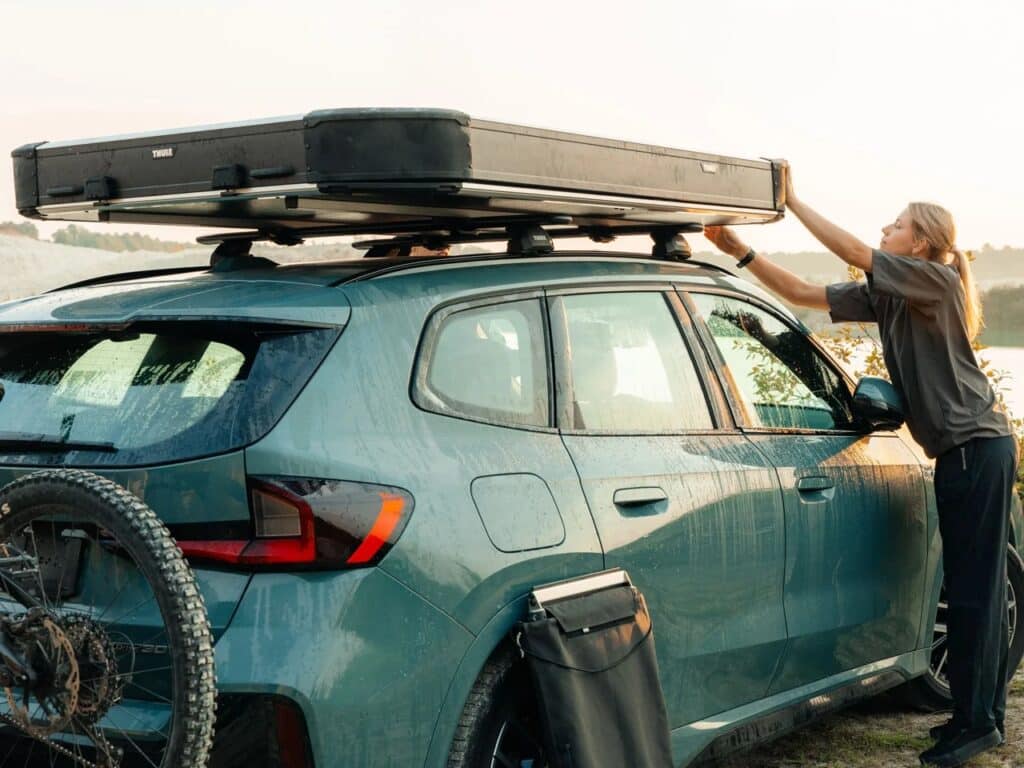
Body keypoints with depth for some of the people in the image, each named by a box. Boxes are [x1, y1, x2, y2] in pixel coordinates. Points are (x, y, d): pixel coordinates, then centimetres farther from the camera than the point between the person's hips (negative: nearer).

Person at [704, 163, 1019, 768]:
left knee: (975, 589, -6)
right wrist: (741, 252, 2)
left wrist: (791, 199, -11)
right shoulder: (885, 296, 11)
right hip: (961, 450, 9)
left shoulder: (937, 280, -10)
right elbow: (804, 294, 9)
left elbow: (852, 251, -17)